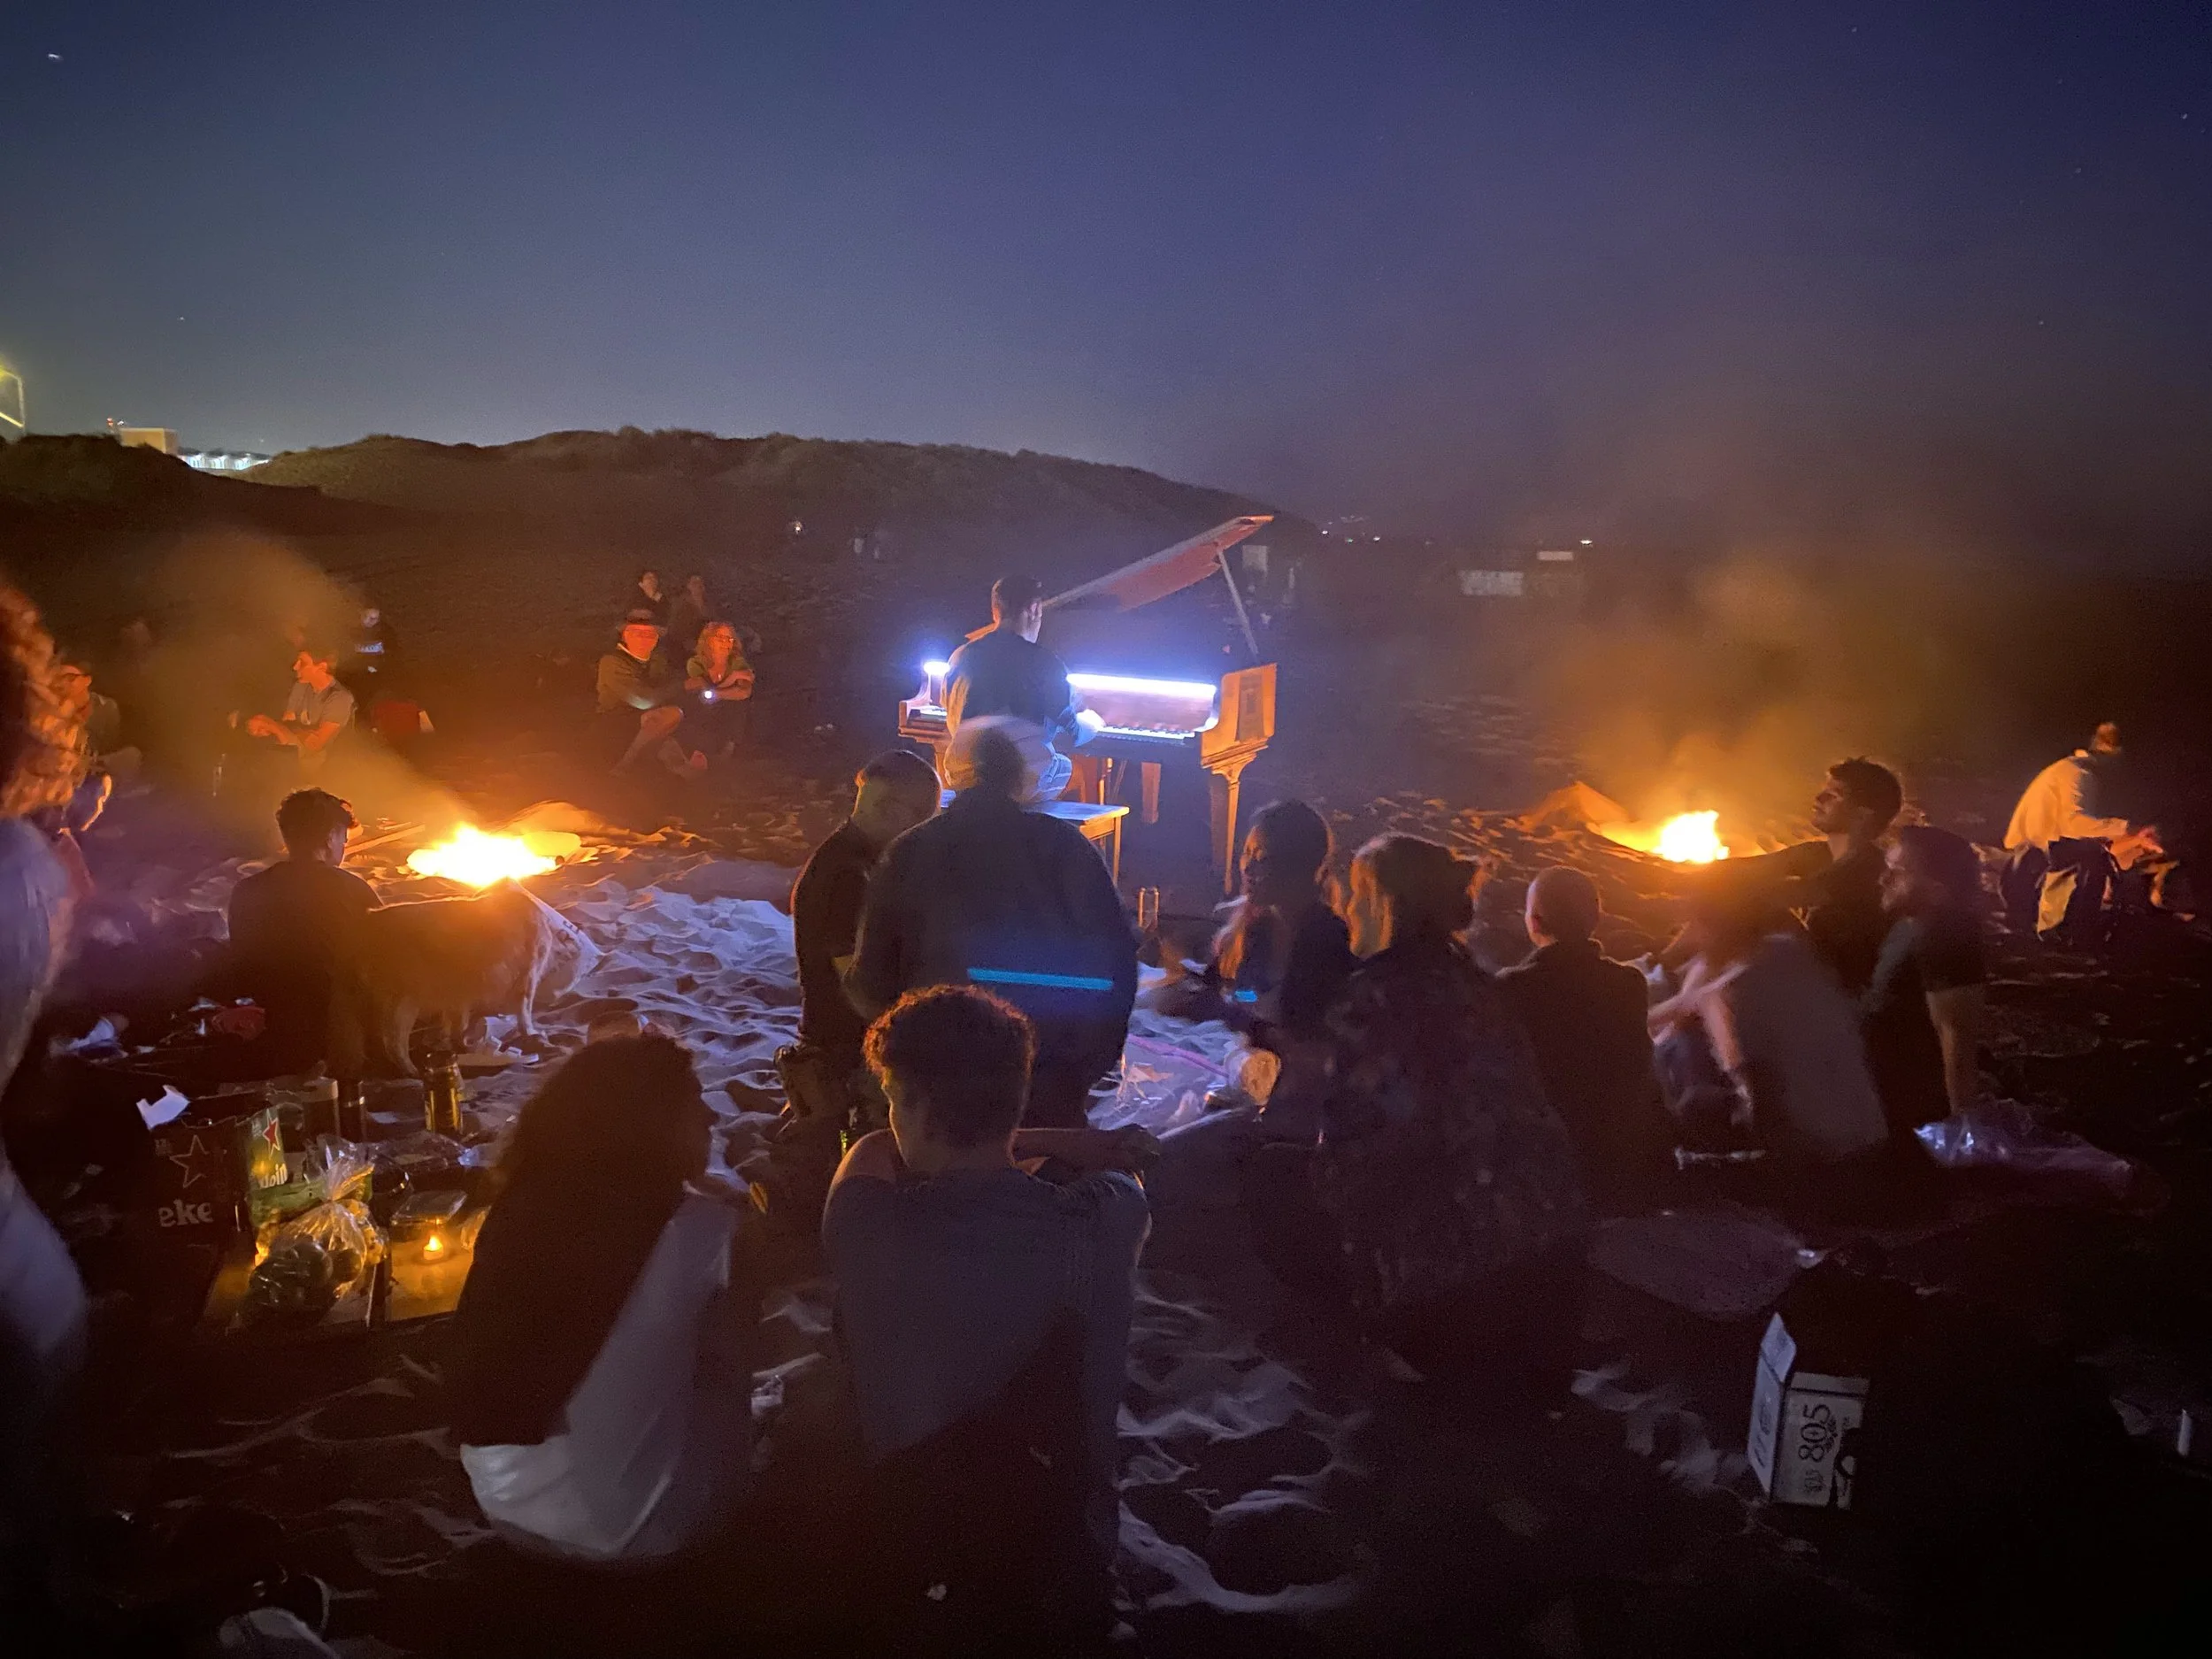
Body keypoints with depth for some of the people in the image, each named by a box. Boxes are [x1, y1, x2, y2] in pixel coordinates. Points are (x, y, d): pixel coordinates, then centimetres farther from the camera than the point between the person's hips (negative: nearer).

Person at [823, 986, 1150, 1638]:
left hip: (902, 1552, -1)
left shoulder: (863, 1223, -26)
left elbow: (873, 1149, -1)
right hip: (1056, 1557, 1)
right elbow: (1116, 1157, 2)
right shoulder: (1102, 1223, -24)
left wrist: (1046, 1141, 2)